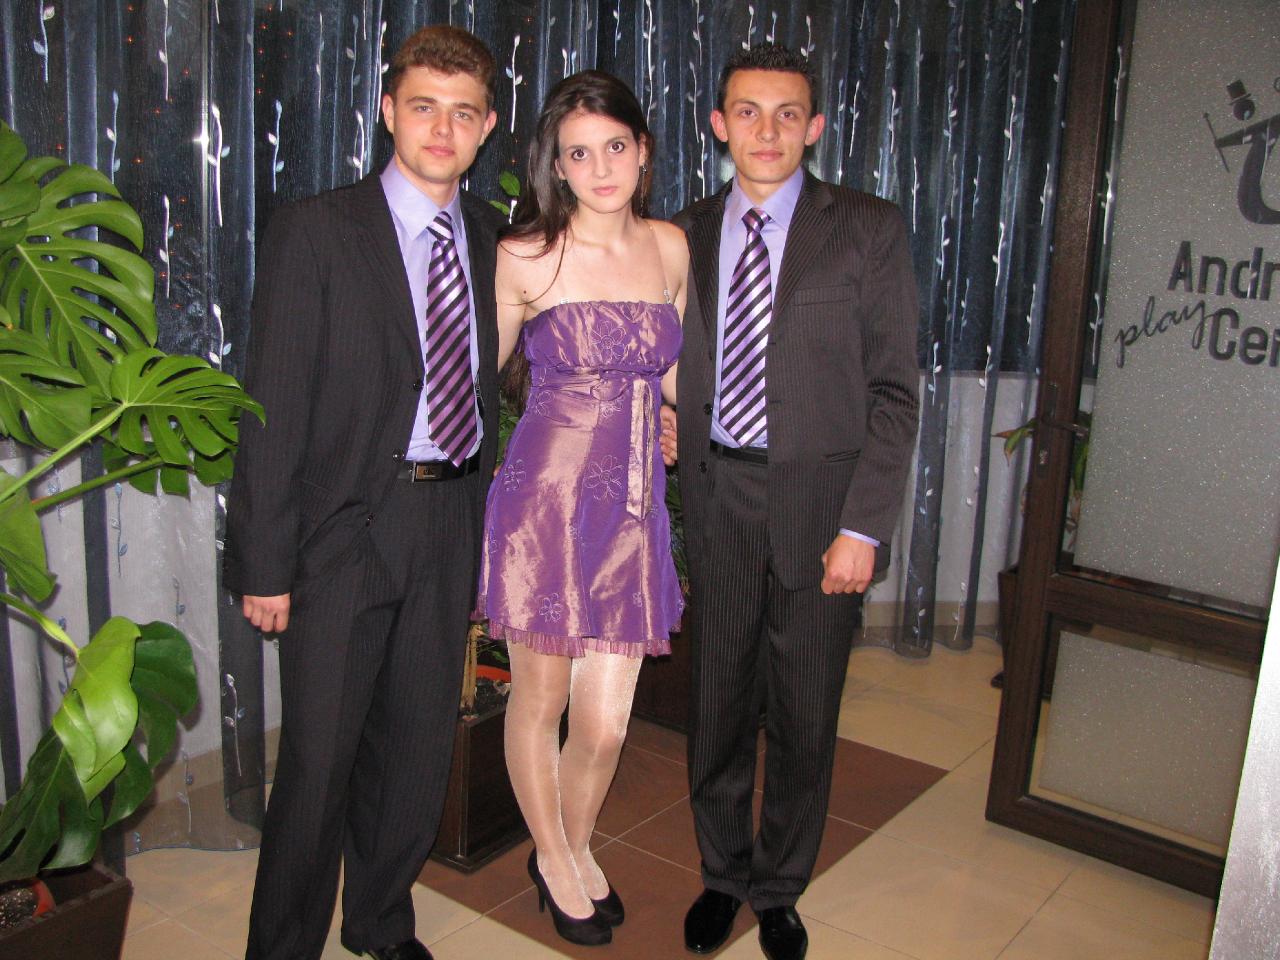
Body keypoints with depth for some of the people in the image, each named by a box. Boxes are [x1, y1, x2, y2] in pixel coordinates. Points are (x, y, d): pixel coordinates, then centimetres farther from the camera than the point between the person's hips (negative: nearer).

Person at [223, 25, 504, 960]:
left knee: (420, 742, 16)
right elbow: (274, 408, -10)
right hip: (346, 524, -4)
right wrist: (265, 562, -13)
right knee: (321, 755, 4)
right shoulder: (316, 230, -8)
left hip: (453, 518, 5)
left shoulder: (492, 236, 8)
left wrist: (487, 496, 4)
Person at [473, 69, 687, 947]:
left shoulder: (671, 249, 7)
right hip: (545, 502, -3)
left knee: (606, 725, 5)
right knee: (540, 701, 11)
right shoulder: (525, 259, -5)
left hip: (633, 510, 3)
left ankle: (578, 848, 37)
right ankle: (553, 859, 37)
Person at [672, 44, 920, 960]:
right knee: (718, 705, 12)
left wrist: (863, 527, -11)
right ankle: (723, 875, 35)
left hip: (821, 505, -2)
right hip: (719, 501, 3)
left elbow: (893, 391, -6)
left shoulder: (869, 230, -3)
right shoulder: (685, 236, 8)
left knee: (805, 716, 9)